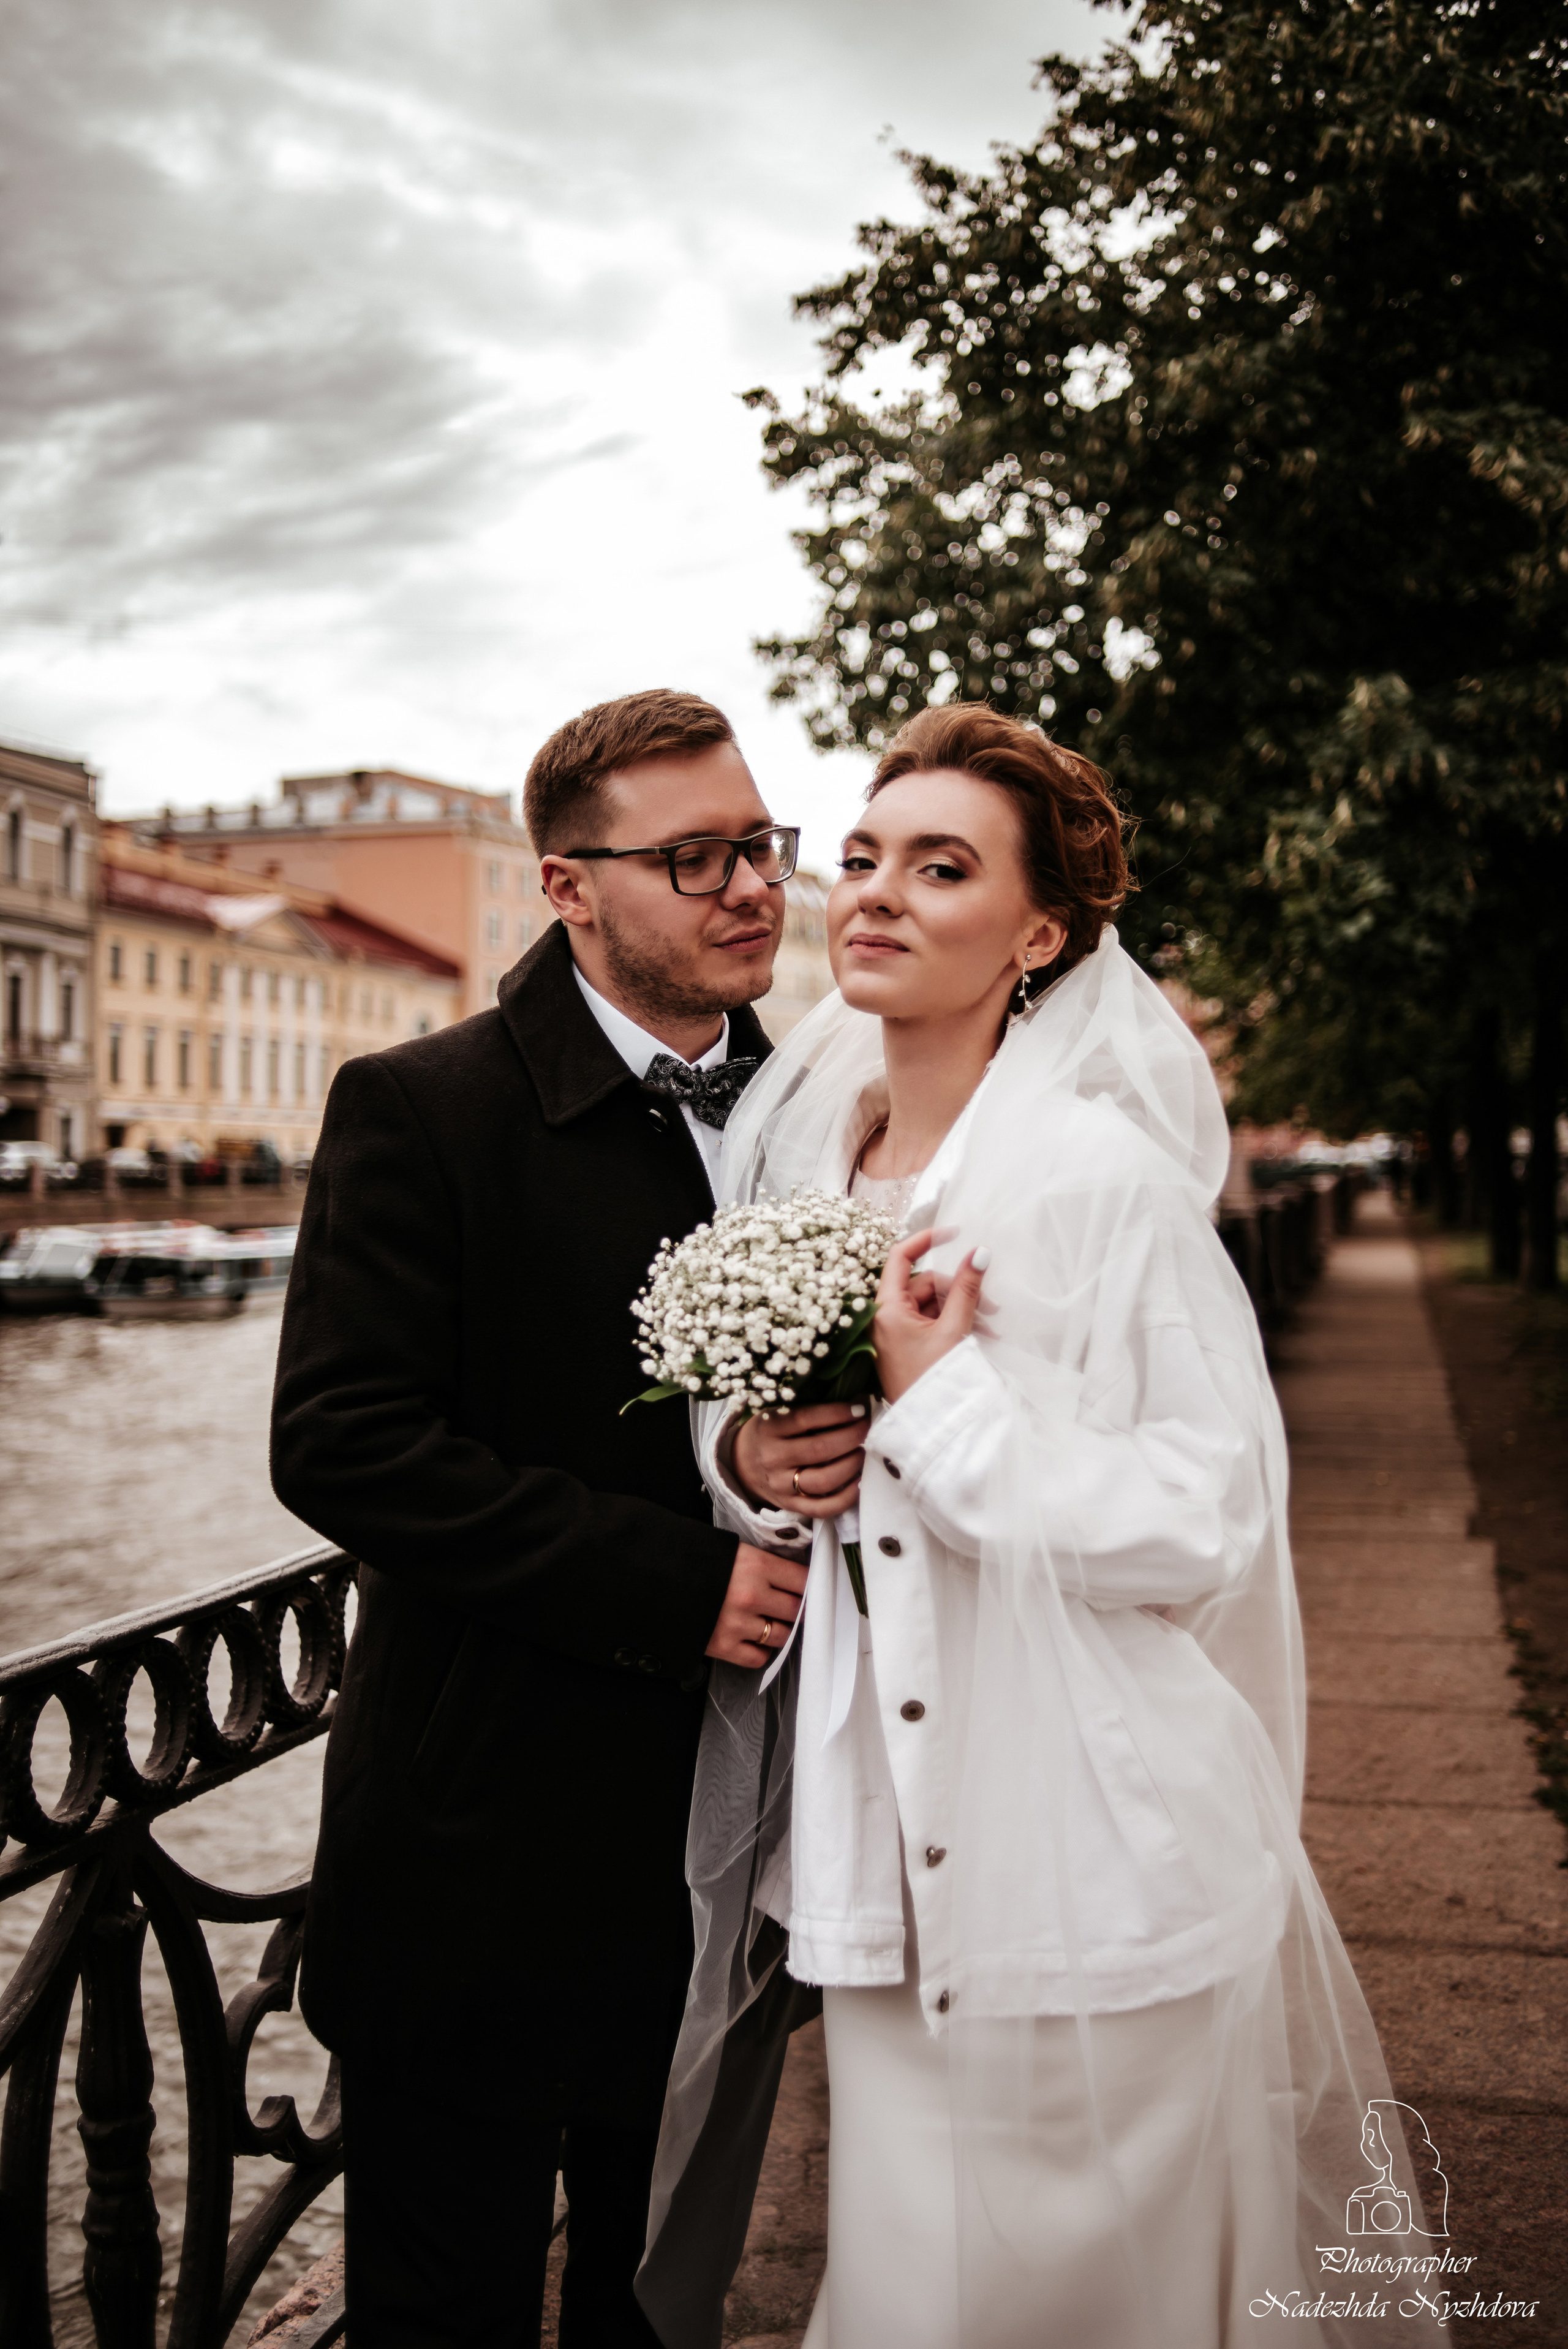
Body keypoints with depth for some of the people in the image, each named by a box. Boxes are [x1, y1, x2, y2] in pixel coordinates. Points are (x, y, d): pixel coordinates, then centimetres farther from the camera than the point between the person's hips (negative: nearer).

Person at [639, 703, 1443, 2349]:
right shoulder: (802, 1144, 6)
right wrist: (745, 1465, -4)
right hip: (877, 1848, 6)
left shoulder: (1107, 1173, -14)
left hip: (1084, 1870, -5)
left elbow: (1211, 1524, -16)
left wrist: (939, 1399, -20)